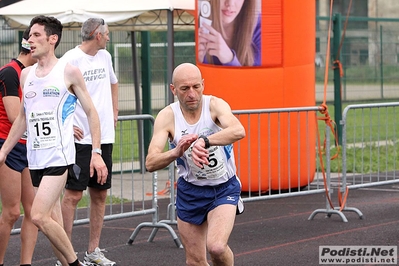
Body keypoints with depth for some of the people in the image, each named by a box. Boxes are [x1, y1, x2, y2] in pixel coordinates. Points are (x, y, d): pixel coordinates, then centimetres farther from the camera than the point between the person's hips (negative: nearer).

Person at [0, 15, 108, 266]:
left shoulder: (69, 72, -3)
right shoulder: (26, 74, 13)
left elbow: (91, 112, -1)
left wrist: (96, 153, -8)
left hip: (59, 156, -6)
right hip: (35, 158, 6)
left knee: (39, 216, -18)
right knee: (52, 221, 6)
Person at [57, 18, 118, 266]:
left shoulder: (105, 56, 13)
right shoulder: (71, 59, -11)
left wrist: (114, 112, 22)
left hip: (105, 136, 7)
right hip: (80, 137, -7)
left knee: (100, 194, 10)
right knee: (74, 194, -6)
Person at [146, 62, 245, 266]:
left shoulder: (215, 105, -17)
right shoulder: (167, 116, -13)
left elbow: (238, 131, -39)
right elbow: (150, 163, -23)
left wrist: (204, 141, -55)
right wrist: (176, 152, -43)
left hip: (224, 188, -2)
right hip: (189, 190, 2)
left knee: (216, 247, -24)